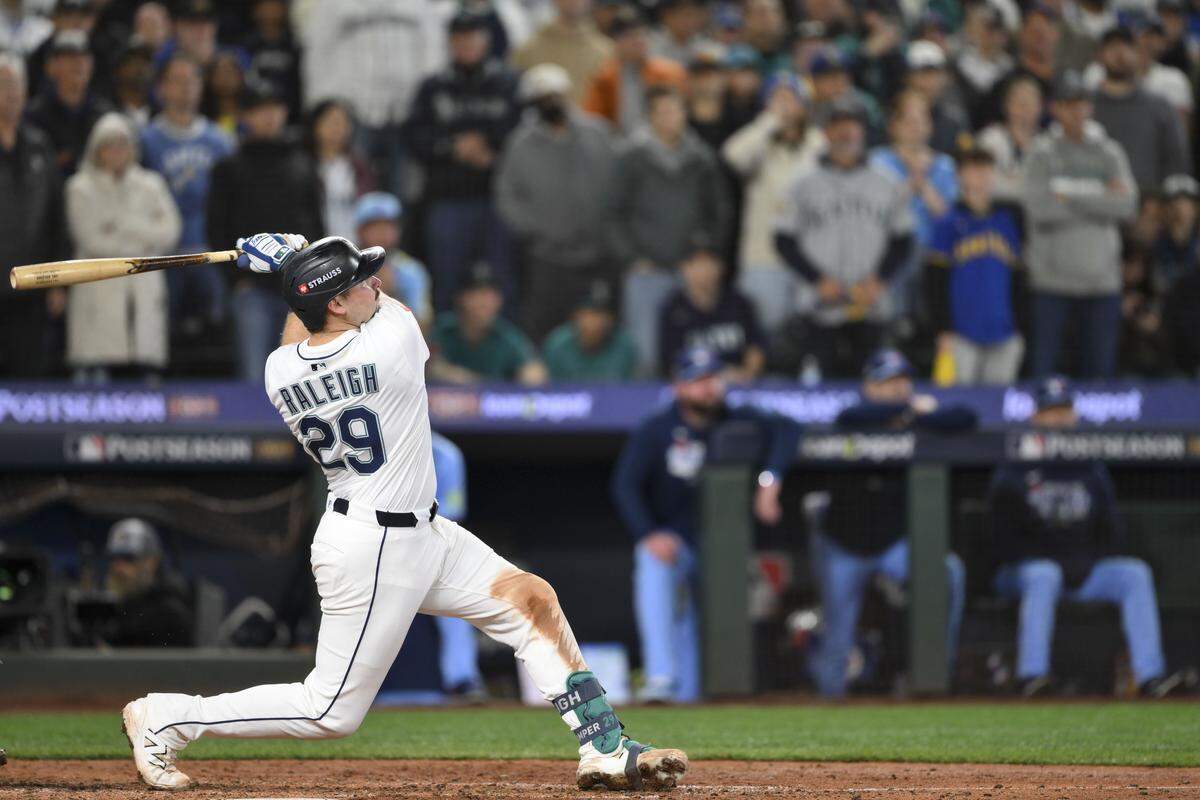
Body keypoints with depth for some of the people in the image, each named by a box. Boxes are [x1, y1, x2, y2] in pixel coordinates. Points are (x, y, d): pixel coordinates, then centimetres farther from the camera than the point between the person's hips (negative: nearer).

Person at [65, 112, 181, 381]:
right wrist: (141, 242, -1)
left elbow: (169, 232, 1)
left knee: (148, 369, -3)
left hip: (144, 288, 3)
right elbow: (91, 239, -7)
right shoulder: (81, 188, 3)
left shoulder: (151, 185, 13)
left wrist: (124, 225, -7)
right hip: (99, 288, -3)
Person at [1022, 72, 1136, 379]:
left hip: (1101, 276, 3)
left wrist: (1070, 193, -10)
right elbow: (1040, 207, -14)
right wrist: (1099, 195, -8)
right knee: (1043, 364, -2)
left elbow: (1126, 204, -6)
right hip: (1052, 277, -2)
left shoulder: (1110, 153, 7)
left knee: (1100, 365, 6)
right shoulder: (1043, 153, 0)